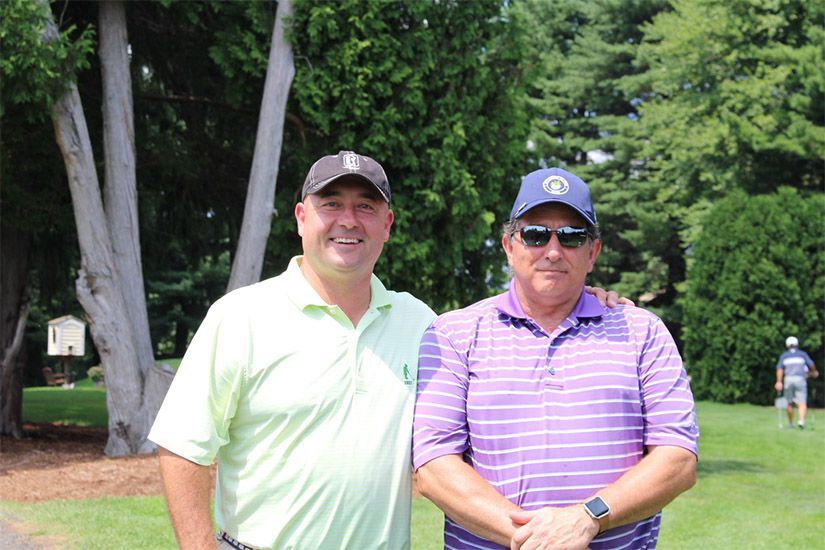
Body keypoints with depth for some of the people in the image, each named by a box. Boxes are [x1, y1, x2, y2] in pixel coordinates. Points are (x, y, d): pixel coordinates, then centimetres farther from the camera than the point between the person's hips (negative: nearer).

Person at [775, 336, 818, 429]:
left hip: (788, 379, 2)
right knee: (802, 403, -6)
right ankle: (801, 420, -28)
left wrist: (779, 382, -10)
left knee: (789, 403, 14)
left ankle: (790, 423, 20)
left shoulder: (784, 356, 11)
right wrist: (814, 372, 21)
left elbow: (779, 369, -2)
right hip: (800, 379, -2)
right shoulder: (802, 354, 8)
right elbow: (811, 364, 0)